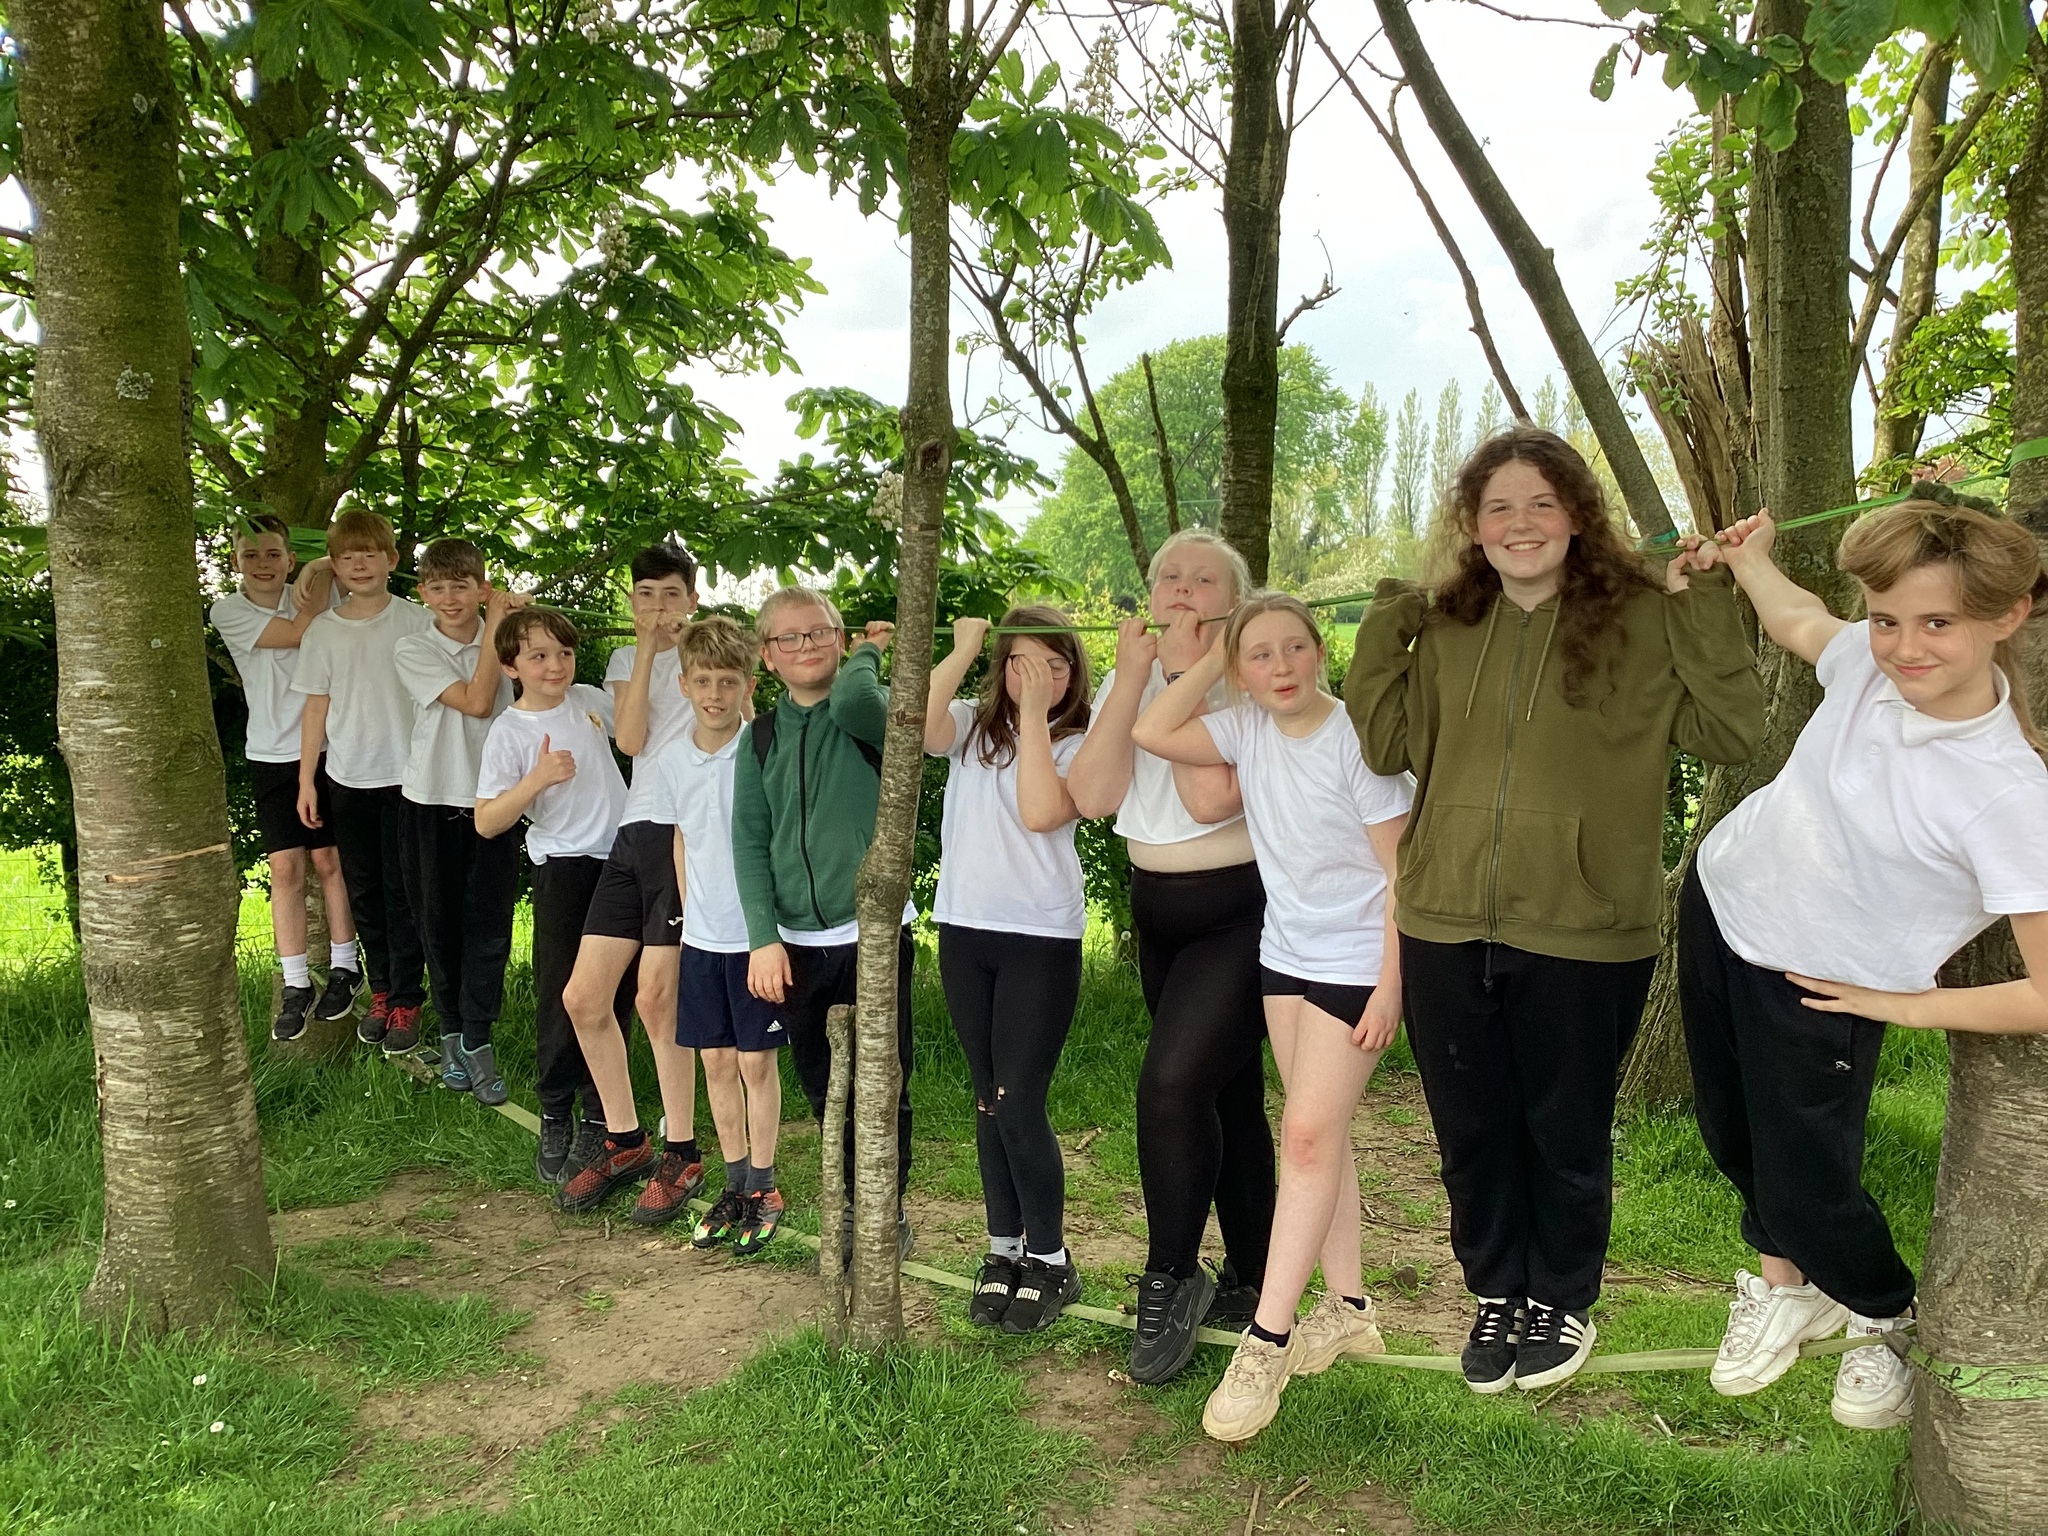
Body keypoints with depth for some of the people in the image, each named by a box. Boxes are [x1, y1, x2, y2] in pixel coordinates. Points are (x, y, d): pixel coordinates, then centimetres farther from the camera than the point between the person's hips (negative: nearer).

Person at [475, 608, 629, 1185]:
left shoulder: (589, 700, 4)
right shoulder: (509, 732, -9)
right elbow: (486, 823, -13)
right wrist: (538, 779, -25)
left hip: (621, 860, 4)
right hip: (563, 868, -4)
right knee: (560, 997, 0)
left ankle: (598, 1118, 23)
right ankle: (555, 1119, 19)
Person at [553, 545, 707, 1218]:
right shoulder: (624, 661, 18)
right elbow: (631, 740, -2)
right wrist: (645, 649, -2)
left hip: (688, 832, -6)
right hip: (633, 834, 6)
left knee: (655, 998, -8)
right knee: (584, 997, 5)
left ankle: (681, 1155, 8)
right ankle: (625, 1143, 21)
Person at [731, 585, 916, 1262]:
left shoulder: (871, 709, -4)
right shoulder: (761, 738, 9)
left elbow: (852, 701, -31)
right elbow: (750, 842, 4)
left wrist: (868, 651, -10)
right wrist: (763, 936, -6)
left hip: (873, 933, -4)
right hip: (796, 945, 4)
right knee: (821, 1088, 16)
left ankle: (887, 1211, 24)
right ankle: (853, 1200, 36)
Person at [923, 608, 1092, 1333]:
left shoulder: (1076, 745, -3)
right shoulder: (972, 726, 5)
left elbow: (1040, 813, -22)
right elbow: (917, 724, -17)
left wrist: (1035, 717, -16)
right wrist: (963, 648, -13)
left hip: (1042, 939, -4)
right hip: (965, 930, 4)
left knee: (1018, 1104, -5)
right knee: (988, 1100, 13)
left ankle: (1050, 1259, 14)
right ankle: (1005, 1247, 27)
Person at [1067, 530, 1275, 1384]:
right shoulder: (1128, 680, 5)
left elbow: (1209, 799, -26)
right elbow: (1092, 795, -10)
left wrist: (1187, 675, -20)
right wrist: (1133, 677, -14)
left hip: (1239, 907, -6)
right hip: (1158, 908, 6)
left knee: (1172, 1084, -19)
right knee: (1226, 1094, 15)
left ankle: (1170, 1281, 2)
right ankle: (1249, 1282, 30)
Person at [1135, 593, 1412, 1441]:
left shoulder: (1357, 740, -18)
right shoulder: (1248, 728, -2)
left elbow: (1403, 871, -15)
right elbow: (1150, 733, -9)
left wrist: (1390, 984, -17)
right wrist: (1211, 660, -8)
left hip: (1357, 961, -6)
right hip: (1284, 954, 6)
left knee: (1309, 1134, -9)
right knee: (1318, 1133, 12)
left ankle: (1268, 1339, -2)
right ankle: (1347, 1309, 26)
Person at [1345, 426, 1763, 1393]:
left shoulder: (1641, 620, -6)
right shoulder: (1444, 629, 6)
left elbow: (1732, 736, -10)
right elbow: (1384, 747, 4)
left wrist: (1705, 610, -17)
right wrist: (1382, 629, -3)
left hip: (1584, 933, -3)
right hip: (1447, 926, 4)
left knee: (1567, 1131, 16)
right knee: (1471, 1130, 17)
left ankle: (1564, 1299, 40)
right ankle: (1498, 1293, 40)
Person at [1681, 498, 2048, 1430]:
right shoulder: (1869, 663, -13)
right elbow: (1797, 619, 15)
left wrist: (1906, 1003, -16)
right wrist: (1749, 555, 22)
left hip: (1818, 987, -5)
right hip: (1720, 904, 6)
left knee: (1806, 1195, 6)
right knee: (1732, 1138, 21)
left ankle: (1888, 1321, 41)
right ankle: (1785, 1288, 50)